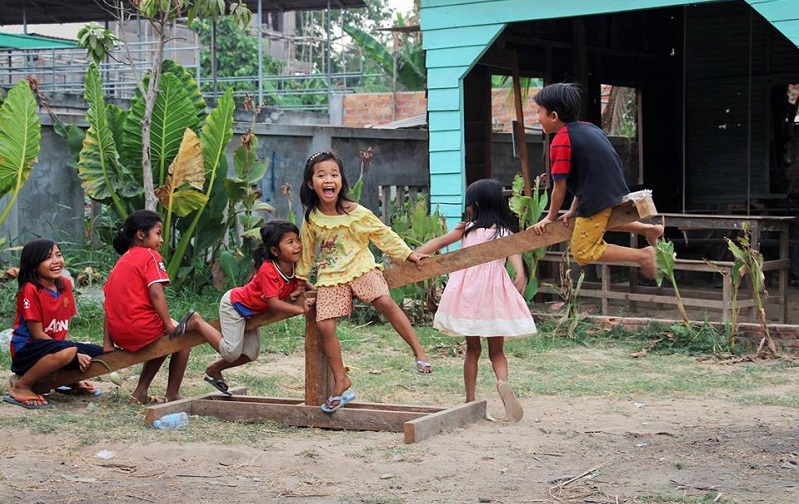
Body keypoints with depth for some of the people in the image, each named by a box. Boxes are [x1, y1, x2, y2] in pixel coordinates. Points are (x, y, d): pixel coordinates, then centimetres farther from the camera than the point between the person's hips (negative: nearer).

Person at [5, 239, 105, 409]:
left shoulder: (65, 284, 4)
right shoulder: (30, 290, -17)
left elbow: (65, 326, 7)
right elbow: (37, 334, -18)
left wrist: (69, 346, -12)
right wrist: (73, 352, -19)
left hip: (57, 345, 7)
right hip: (27, 351, -7)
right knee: (67, 352, -38)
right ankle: (21, 386, -17)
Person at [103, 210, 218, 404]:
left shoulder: (121, 262, 20)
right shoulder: (150, 255, -3)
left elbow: (109, 303, 15)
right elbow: (156, 292, -17)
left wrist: (108, 344, 12)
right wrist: (169, 325, -15)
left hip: (120, 335, 8)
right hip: (141, 328, -8)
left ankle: (141, 392, 27)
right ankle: (172, 395, 11)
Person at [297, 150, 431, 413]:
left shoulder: (356, 213, -9)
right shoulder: (311, 219, -1)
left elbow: (383, 234, 1)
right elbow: (306, 252, 15)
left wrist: (408, 254, 2)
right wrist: (300, 280, 22)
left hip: (360, 268, -3)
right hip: (330, 276, 3)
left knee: (385, 302, -28)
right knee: (324, 327, -10)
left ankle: (419, 351, -17)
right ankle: (341, 383, 5)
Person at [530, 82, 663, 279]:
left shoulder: (561, 141, -14)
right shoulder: (587, 128, 11)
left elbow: (559, 187, -10)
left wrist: (550, 217, 4)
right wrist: (573, 210, 15)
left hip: (596, 201, -9)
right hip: (616, 192, 9)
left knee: (583, 253, 3)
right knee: (601, 222, 36)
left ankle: (642, 255, -5)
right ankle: (648, 229, 27)